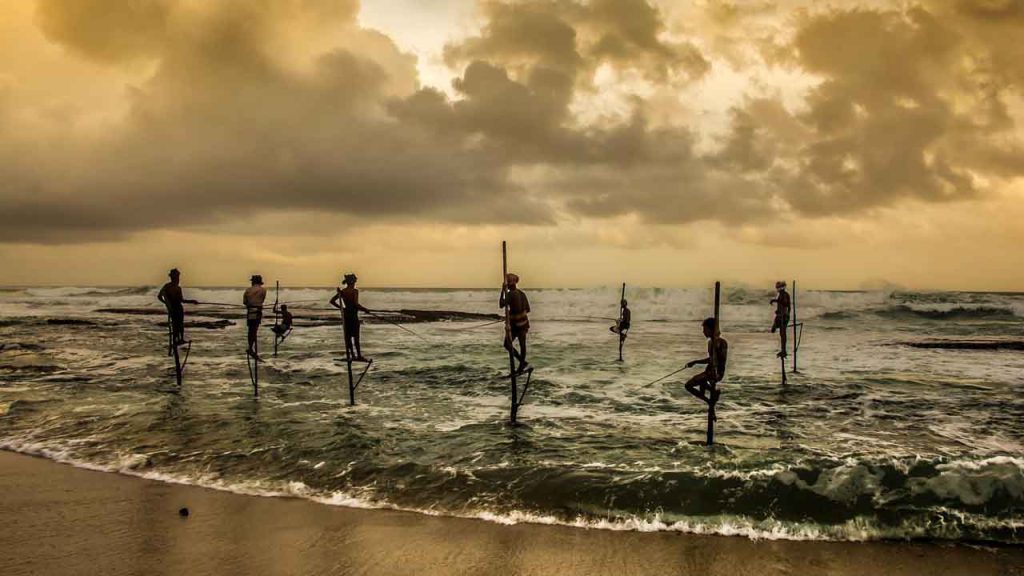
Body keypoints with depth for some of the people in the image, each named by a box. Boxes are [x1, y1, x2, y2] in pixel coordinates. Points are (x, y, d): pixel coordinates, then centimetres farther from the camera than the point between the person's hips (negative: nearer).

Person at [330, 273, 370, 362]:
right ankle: (359, 356, 1)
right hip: (353, 314, -6)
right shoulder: (354, 291, -12)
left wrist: (341, 308, 16)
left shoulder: (342, 291, 6)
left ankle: (351, 355, 14)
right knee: (356, 336, -1)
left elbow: (332, 301, 8)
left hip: (345, 314, 6)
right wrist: (365, 309, -7)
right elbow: (356, 304, -20)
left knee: (348, 336, 9)